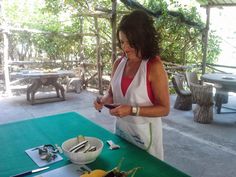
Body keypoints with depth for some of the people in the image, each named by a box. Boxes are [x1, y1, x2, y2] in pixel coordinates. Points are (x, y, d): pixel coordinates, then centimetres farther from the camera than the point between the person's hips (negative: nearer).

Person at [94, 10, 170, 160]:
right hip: (121, 128, 5)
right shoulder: (119, 63, -3)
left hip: (144, 132, -5)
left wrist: (132, 110, -26)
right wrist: (103, 100, -12)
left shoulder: (155, 67, -19)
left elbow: (164, 109, -17)